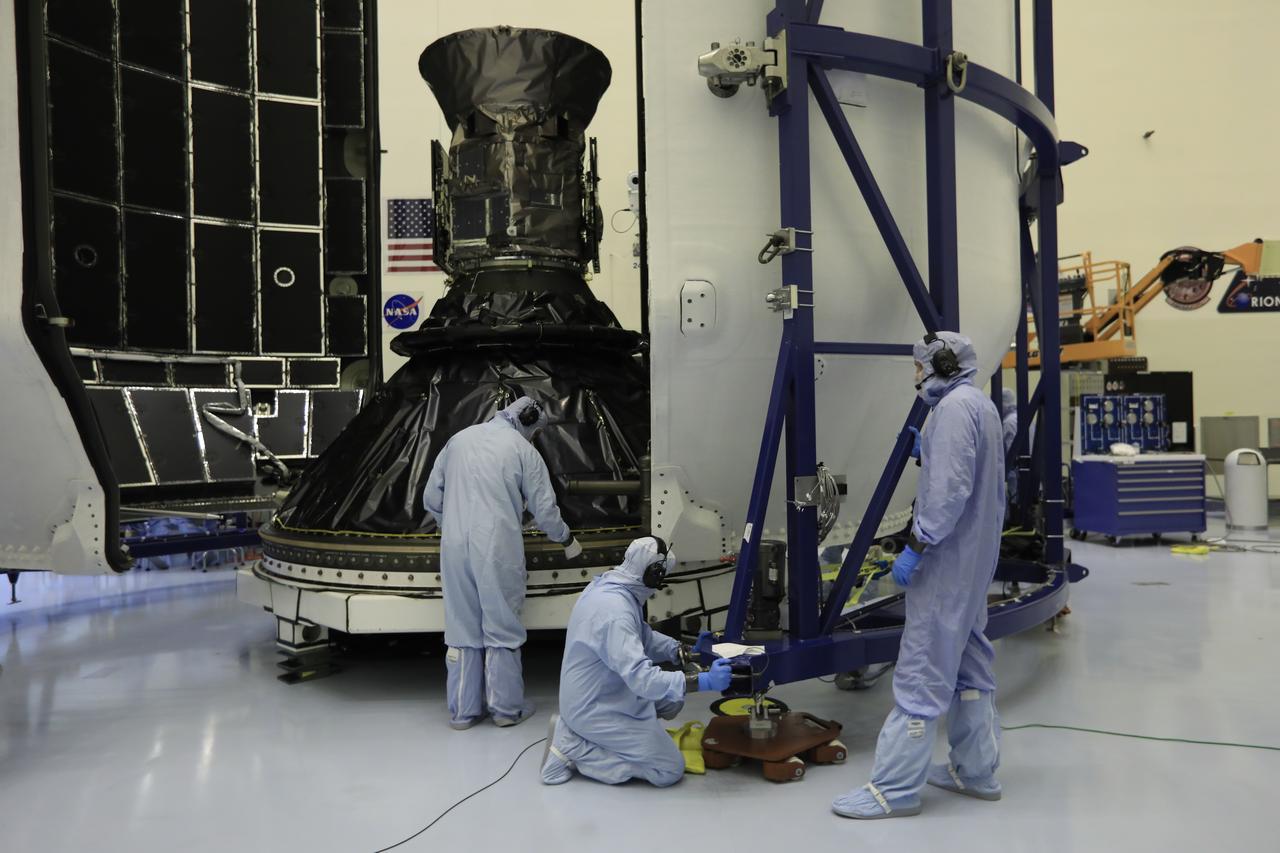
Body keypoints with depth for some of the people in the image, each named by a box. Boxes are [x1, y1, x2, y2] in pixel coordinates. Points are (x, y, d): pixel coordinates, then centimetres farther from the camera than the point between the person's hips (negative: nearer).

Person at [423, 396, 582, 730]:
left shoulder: (460, 439, 14)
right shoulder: (524, 451, 1)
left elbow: (431, 496, 17)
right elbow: (545, 511, 2)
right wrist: (568, 541, 18)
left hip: (455, 548, 4)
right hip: (497, 549, -4)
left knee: (462, 629, 10)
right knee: (502, 629, 7)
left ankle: (463, 710, 17)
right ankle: (507, 707, 14)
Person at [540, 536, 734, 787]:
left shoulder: (608, 585, 0)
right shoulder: (614, 611, -30)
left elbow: (643, 636, 14)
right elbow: (642, 678, -34)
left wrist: (679, 650, 0)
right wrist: (703, 681, -33)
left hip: (601, 694, 10)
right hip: (595, 708, -10)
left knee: (672, 701, 20)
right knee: (670, 769, -5)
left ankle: (579, 733, 12)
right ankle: (573, 747, -4)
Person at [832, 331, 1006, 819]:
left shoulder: (954, 407, -15)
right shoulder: (981, 405, 15)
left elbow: (949, 489, -24)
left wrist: (915, 546, -22)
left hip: (946, 561, -10)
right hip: (975, 558, 11)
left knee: (921, 672, -7)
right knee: (970, 664, 16)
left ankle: (895, 787, -1)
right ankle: (976, 770, 26)